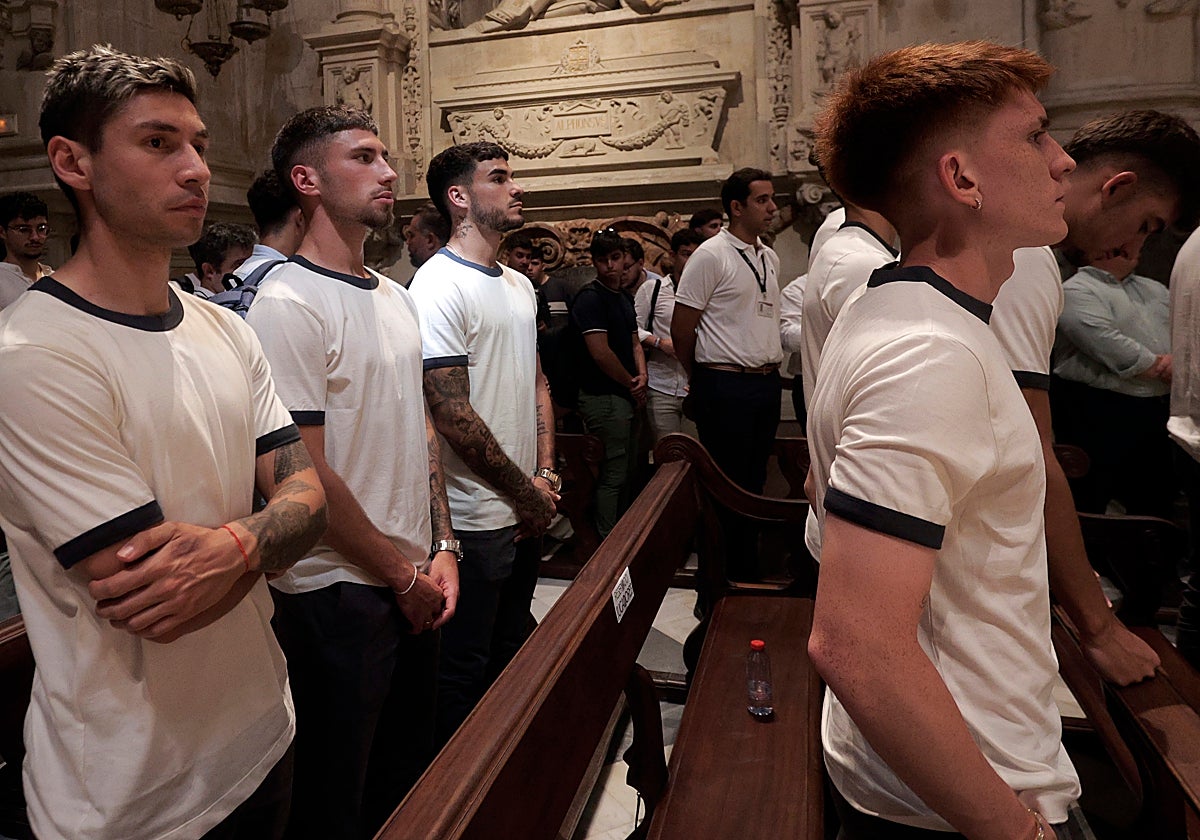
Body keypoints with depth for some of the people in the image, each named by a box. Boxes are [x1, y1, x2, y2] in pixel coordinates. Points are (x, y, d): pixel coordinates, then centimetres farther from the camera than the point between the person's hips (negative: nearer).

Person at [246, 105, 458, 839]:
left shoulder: (396, 297, 10)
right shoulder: (289, 303, -16)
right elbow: (305, 478, -19)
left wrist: (441, 548, 4)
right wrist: (403, 574, -11)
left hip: (415, 586, 8)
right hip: (339, 595, -7)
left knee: (409, 777, 23)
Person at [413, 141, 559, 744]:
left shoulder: (519, 286, 12)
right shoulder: (440, 285, -17)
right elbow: (453, 416, -22)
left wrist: (545, 473, 4)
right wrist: (528, 494, -13)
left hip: (527, 512, 9)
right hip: (476, 519, -9)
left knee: (511, 651, 24)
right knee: (465, 671, 8)